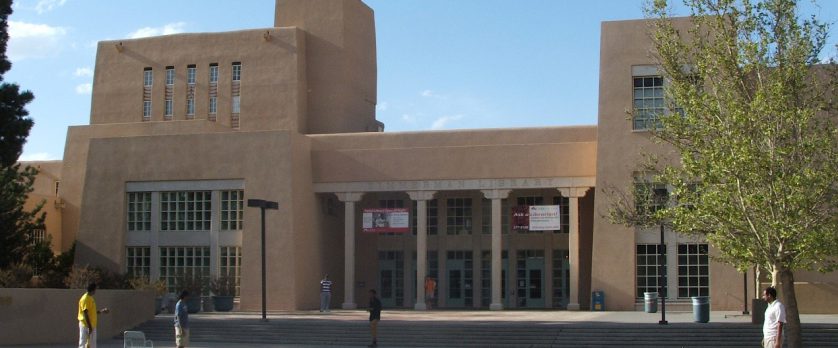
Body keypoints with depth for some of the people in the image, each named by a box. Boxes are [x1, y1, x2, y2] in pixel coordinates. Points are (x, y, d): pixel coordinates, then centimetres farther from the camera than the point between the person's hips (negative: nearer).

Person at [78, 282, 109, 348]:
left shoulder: (90, 298, 14)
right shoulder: (85, 299, -15)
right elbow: (85, 313, -20)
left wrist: (101, 311, 15)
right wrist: (89, 327, -22)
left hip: (92, 326, 10)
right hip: (86, 326, -10)